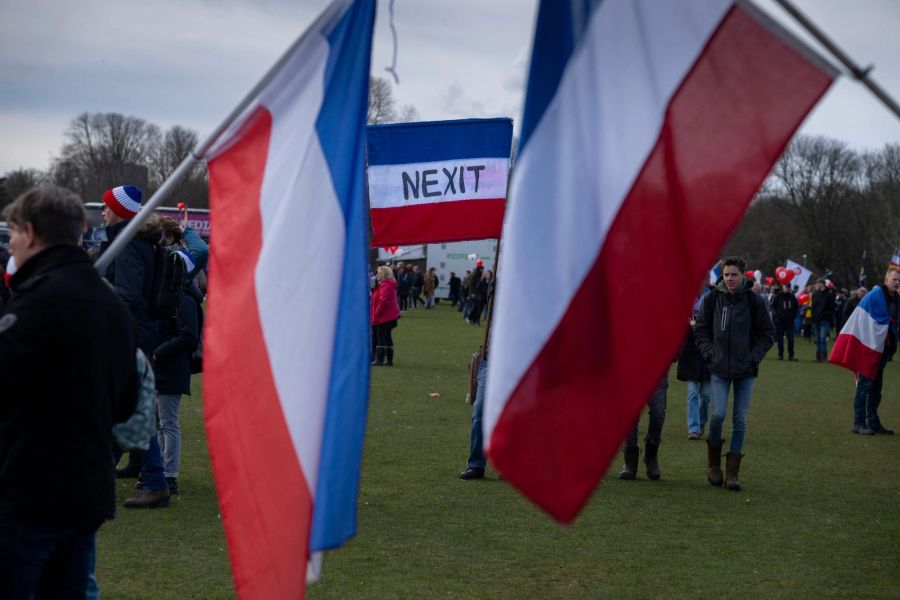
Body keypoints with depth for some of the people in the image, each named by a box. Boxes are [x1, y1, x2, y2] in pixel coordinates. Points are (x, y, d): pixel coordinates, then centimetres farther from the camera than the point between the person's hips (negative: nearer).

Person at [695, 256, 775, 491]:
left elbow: (767, 333, 6)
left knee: (740, 420, 1)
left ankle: (732, 473, 8)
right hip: (719, 368, 0)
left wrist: (755, 356, -4)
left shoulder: (754, 301, -3)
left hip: (746, 370, 0)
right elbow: (701, 329, 9)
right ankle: (713, 463, 13)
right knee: (718, 414, -10)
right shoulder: (712, 299, -1)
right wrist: (709, 352, -3)